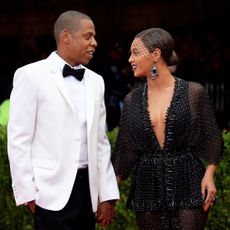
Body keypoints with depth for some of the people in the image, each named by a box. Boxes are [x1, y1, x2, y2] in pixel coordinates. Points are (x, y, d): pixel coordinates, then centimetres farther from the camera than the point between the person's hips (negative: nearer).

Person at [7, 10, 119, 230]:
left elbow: (100, 140, 13)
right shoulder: (31, 75, -4)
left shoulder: (95, 81, 13)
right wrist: (27, 193, -9)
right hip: (52, 190, -5)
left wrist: (107, 194, 8)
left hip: (88, 187, 5)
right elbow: (18, 139, -6)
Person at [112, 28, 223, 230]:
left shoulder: (194, 92, -2)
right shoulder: (132, 99, 7)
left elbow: (212, 139, 3)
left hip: (188, 186, -3)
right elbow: (125, 149, 12)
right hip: (147, 188, 3)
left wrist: (209, 174, -11)